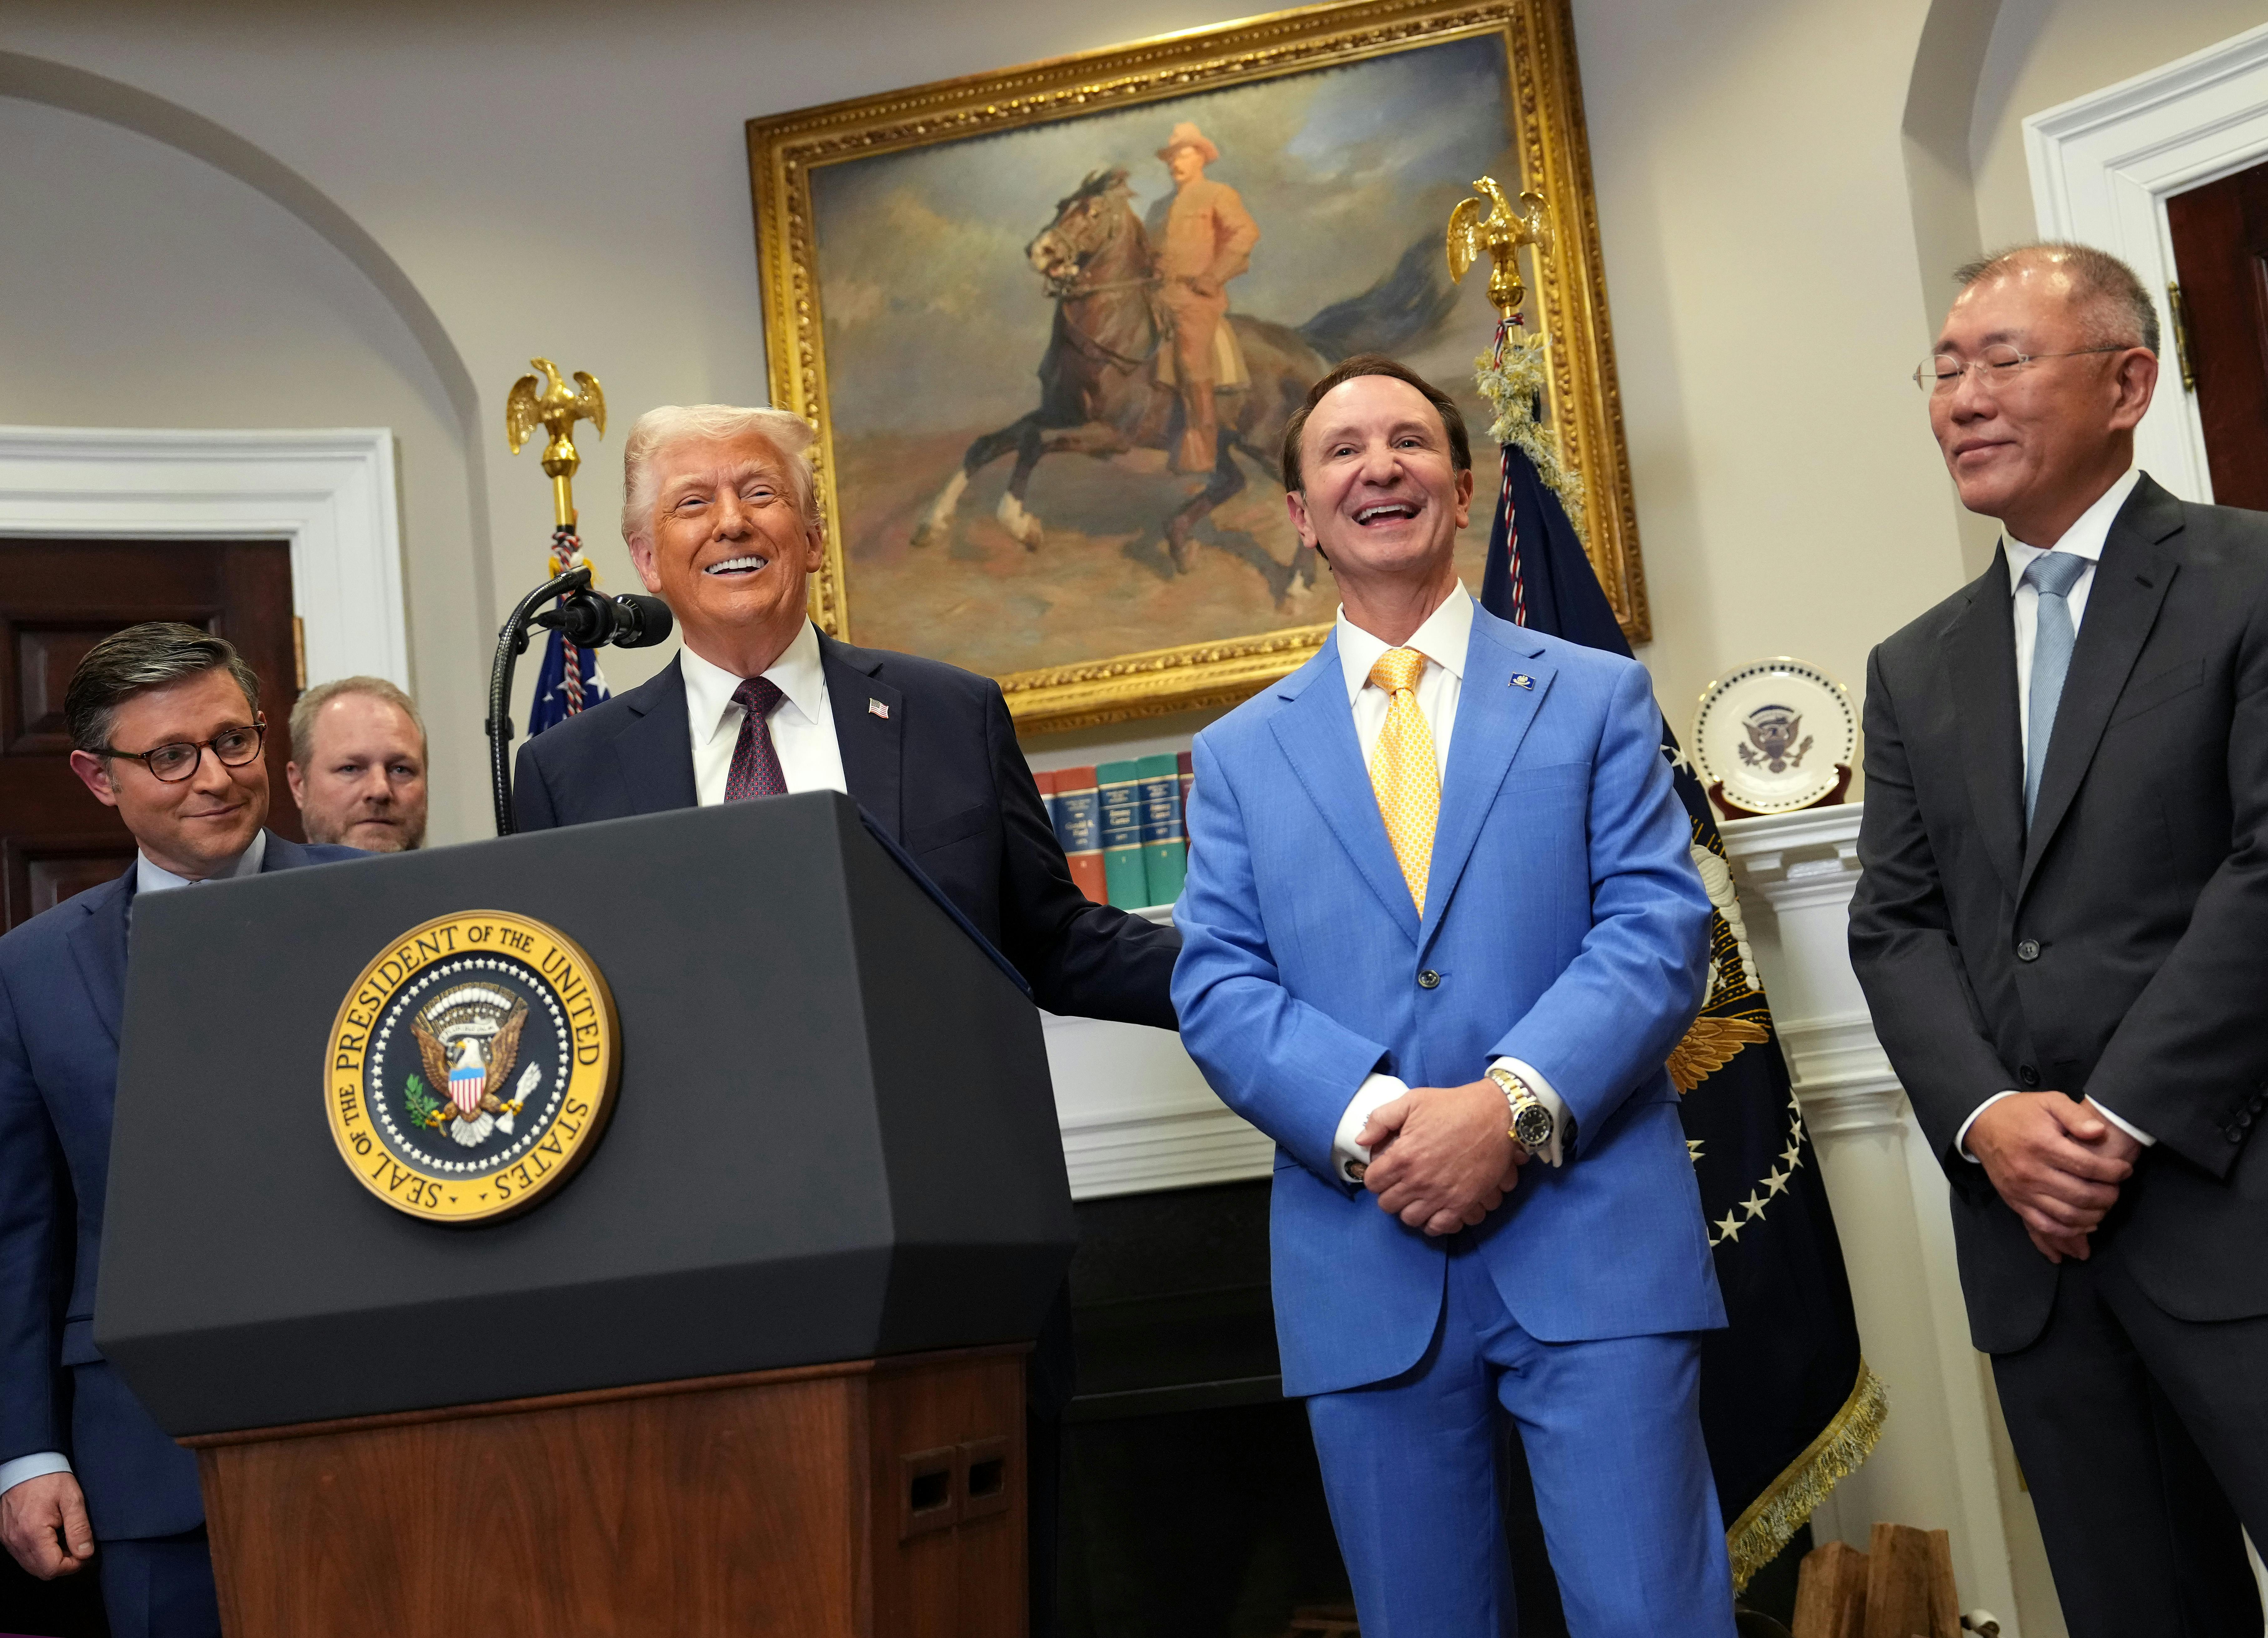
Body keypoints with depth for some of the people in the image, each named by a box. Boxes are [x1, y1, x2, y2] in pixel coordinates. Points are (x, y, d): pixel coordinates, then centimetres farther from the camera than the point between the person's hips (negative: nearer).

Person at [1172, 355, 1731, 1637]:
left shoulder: (1596, 697, 10)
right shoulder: (1242, 754, 14)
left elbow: (1659, 927, -1)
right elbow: (1218, 987, 4)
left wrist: (1517, 1104, -17)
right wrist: (1365, 1120, -15)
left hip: (1592, 1239, -1)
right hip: (1366, 1263, 2)